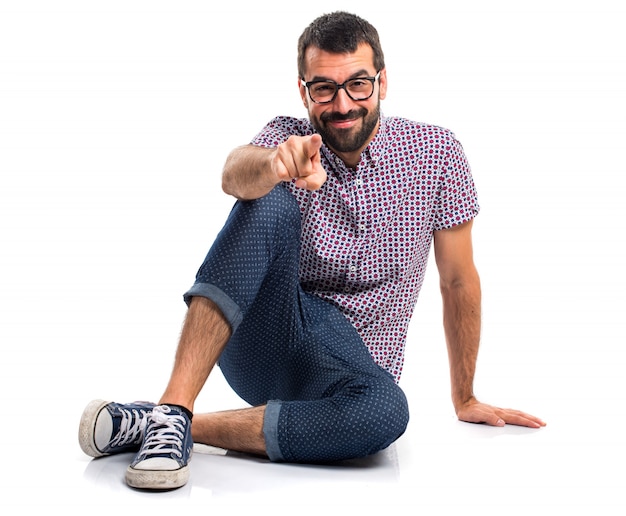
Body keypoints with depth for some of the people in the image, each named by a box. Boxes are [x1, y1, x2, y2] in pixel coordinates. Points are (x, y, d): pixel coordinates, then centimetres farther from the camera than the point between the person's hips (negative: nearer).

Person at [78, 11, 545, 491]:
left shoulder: (436, 152, -2)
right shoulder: (288, 136, -2)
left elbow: (459, 279, 4)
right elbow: (236, 174, -27)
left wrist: (465, 399, 9)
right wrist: (274, 164, -52)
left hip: (350, 363, 1)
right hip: (258, 339, 0)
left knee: (385, 411, -38)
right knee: (270, 204, -29)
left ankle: (169, 425, -27)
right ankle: (172, 408, -34)